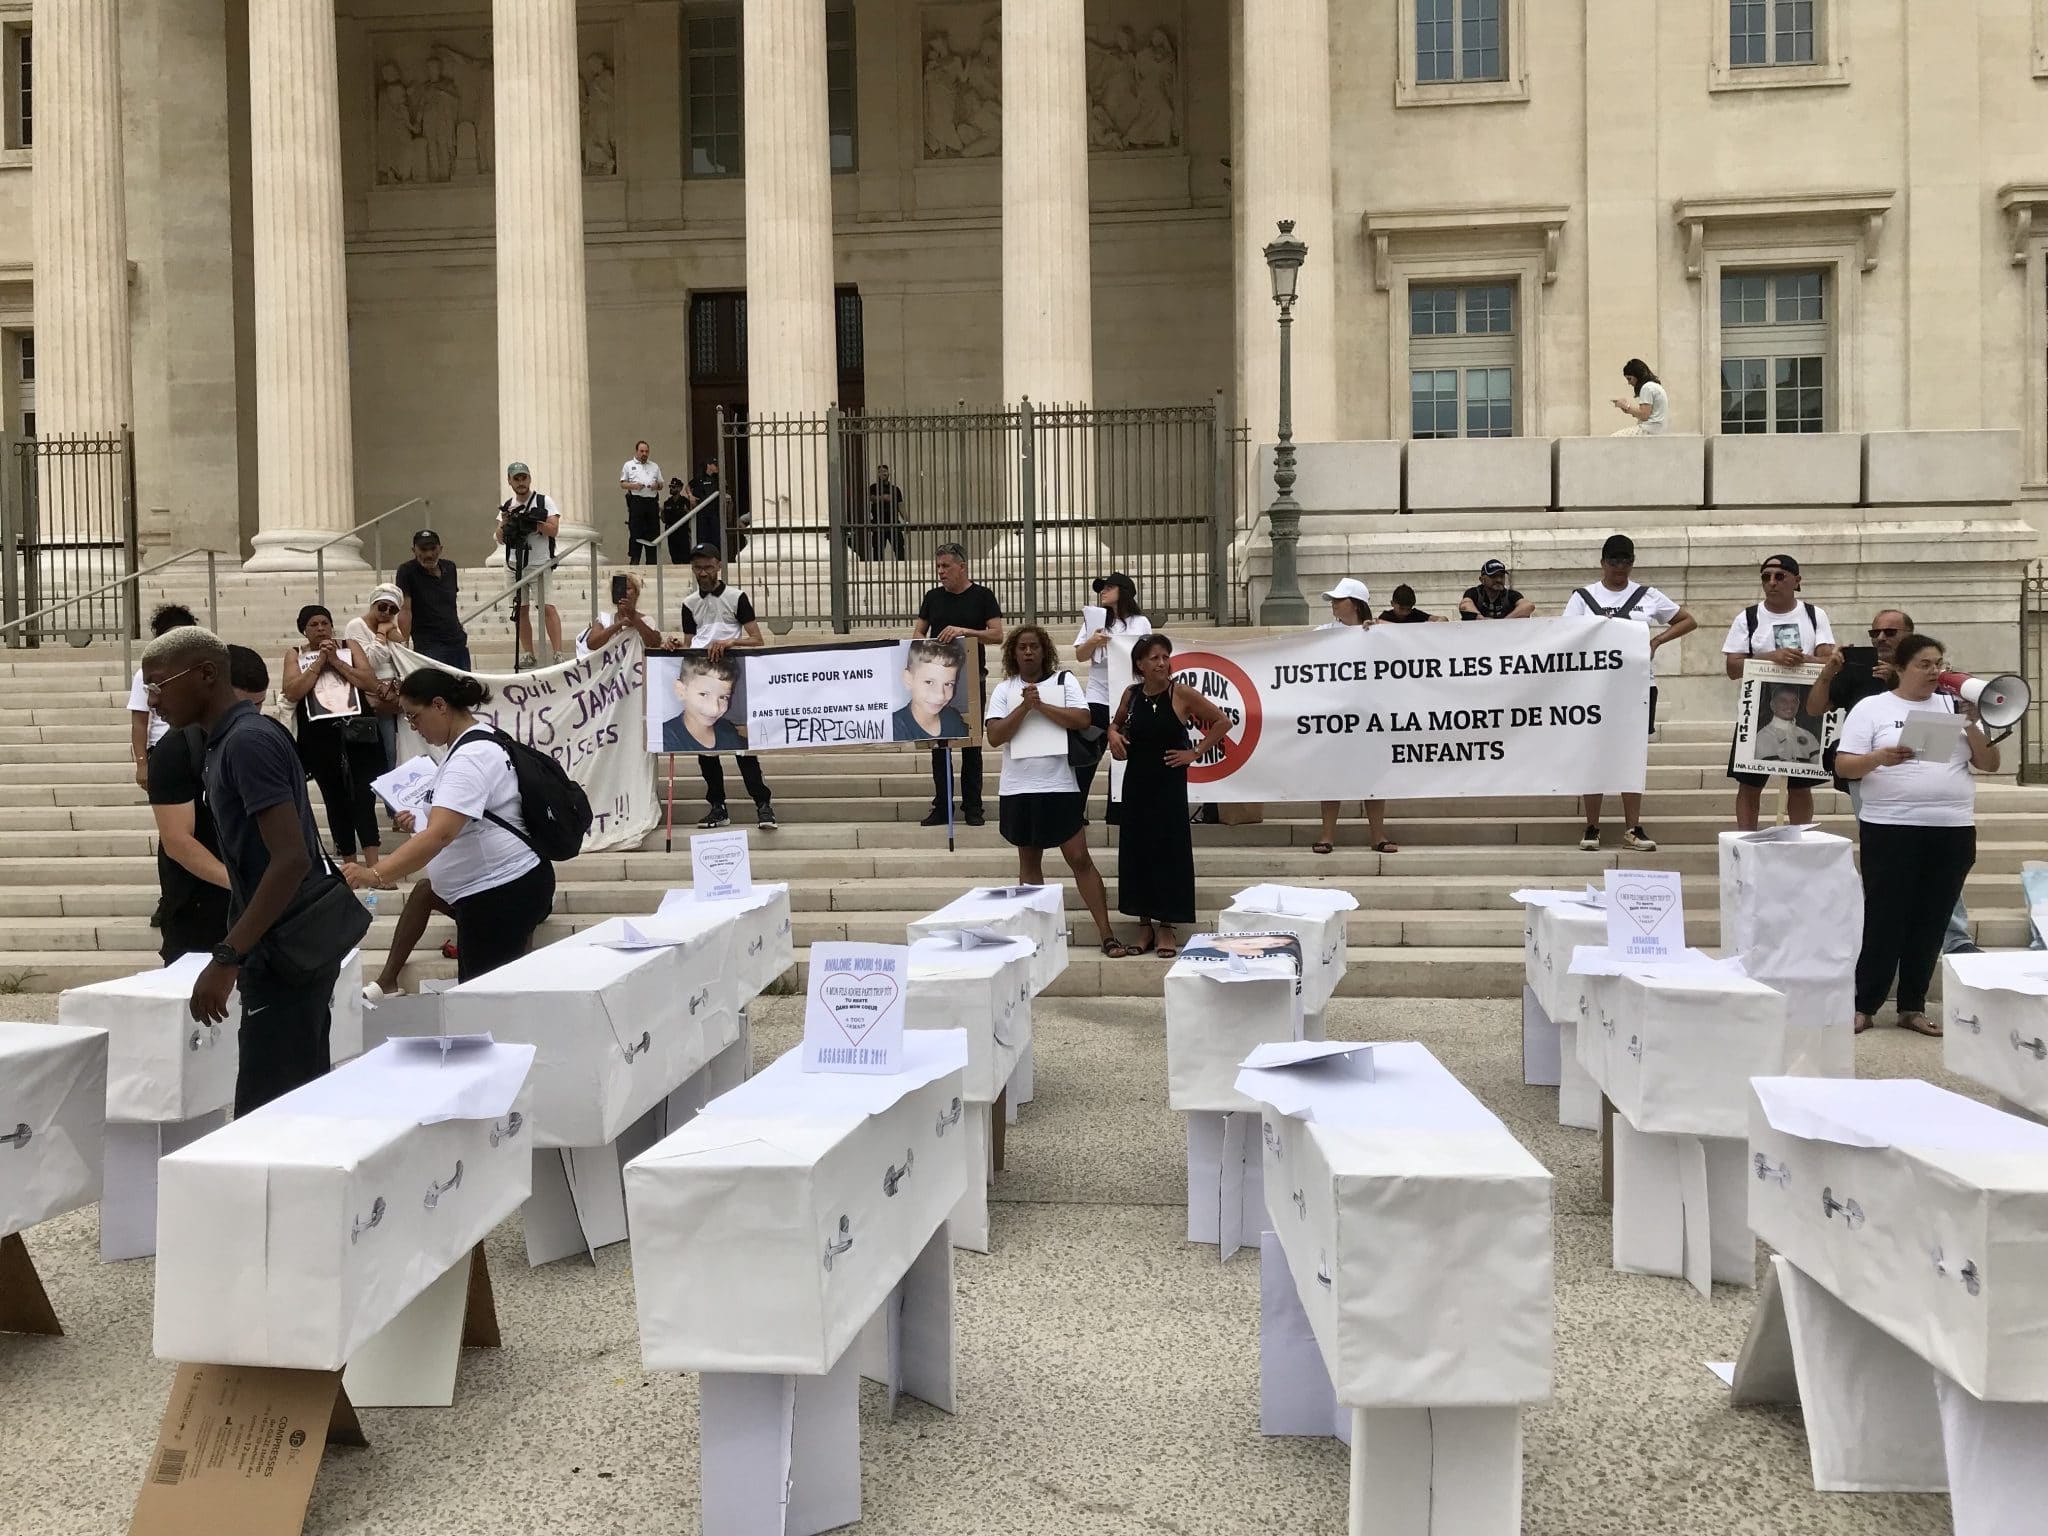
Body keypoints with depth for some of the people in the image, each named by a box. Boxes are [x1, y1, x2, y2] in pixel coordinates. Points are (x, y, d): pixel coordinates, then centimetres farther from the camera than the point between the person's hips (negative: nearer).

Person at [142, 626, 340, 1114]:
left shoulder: (248, 741, -16)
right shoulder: (228, 740, 14)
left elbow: (292, 859, -23)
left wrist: (226, 959, -23)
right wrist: (235, 954, 22)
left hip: (284, 953, -10)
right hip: (284, 949, 10)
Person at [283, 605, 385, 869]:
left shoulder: (349, 648, 12)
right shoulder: (295, 655, 12)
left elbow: (371, 684, -1)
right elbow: (291, 693, -4)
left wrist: (335, 660, -6)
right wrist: (319, 661, -6)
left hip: (357, 732, -1)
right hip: (320, 738, 1)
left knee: (363, 800, -12)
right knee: (335, 801, 6)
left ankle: (373, 867, -19)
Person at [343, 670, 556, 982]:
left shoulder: (471, 757, -20)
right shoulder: (476, 742, 13)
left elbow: (440, 836, -33)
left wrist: (374, 876, -40)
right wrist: (420, 822, 13)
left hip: (500, 892, -11)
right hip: (504, 886, 11)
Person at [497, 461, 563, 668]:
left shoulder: (543, 501, -2)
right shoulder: (507, 506, 11)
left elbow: (553, 530, -10)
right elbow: (499, 538, 9)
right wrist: (505, 522, -9)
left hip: (540, 564, -5)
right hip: (515, 565, 5)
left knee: (548, 608, -12)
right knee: (521, 610, 6)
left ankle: (557, 653, -13)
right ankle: (527, 654, 13)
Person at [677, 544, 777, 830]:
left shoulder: (737, 598, 1)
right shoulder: (689, 604, 13)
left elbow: (757, 641, -6)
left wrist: (728, 642, -22)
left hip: (731, 679, -4)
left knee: (741, 742, -9)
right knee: (704, 745, 4)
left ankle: (763, 805, -8)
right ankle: (717, 807, 12)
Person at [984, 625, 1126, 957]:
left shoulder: (1064, 680, 2)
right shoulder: (1004, 690, 5)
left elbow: (1082, 719, -12)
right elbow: (994, 736, -6)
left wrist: (1040, 704, -13)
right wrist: (1025, 706, -15)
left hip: (1060, 786, -2)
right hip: (1018, 789, 2)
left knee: (1080, 858, -4)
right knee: (1029, 862, 11)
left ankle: (1107, 936, -3)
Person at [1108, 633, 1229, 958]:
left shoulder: (1182, 694, -9)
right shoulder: (1131, 694, 2)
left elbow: (1222, 722, -4)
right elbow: (1116, 723, 21)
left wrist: (1195, 752, -6)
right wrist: (1113, 734, -1)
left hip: (1169, 783, -4)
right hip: (1136, 782, 4)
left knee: (1169, 851, -1)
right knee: (1136, 851, 6)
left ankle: (1166, 927, 8)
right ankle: (1144, 925, 17)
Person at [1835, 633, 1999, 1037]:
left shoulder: (1954, 707, 11)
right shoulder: (1872, 708, 1)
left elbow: (1990, 764, 8)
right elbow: (1843, 765, -5)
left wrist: (1971, 727, -8)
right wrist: (1879, 757, -24)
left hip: (1953, 831, 4)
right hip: (1890, 829, -4)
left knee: (1931, 922, 7)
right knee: (1884, 920, -2)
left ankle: (1913, 1008, 16)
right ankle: (1863, 1005, 6)